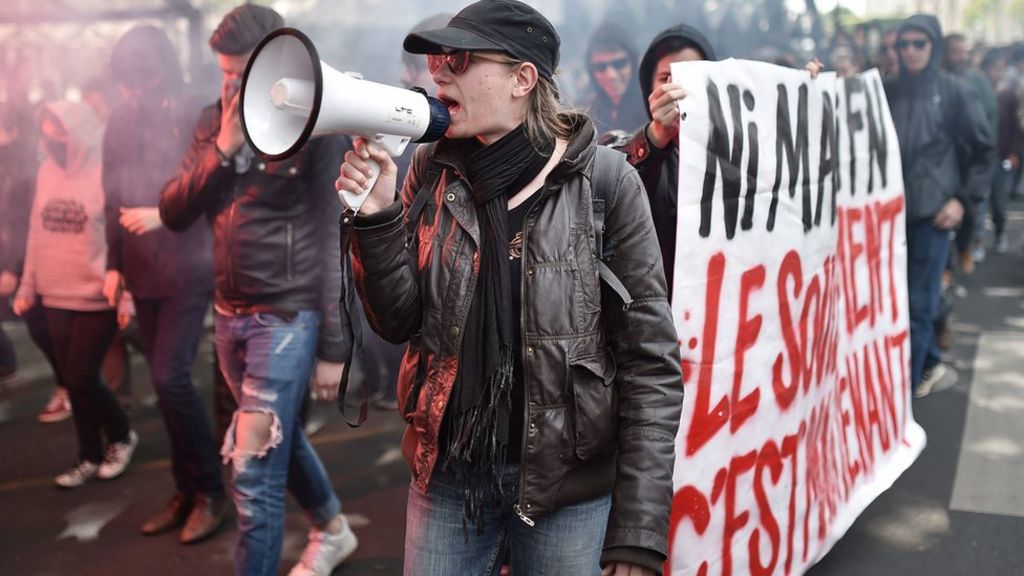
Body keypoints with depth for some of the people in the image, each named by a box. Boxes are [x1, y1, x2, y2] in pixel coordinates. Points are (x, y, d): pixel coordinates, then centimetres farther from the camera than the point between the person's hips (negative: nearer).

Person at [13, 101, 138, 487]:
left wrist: (127, 292, -18)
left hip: (97, 298, -6)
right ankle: (90, 457, 26)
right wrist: (27, 286, 13)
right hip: (56, 298, 6)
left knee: (81, 378, -4)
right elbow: (37, 233, 12)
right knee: (71, 380, 11)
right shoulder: (47, 172, 6)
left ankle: (122, 435, 22)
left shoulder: (105, 173, -13)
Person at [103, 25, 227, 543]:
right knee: (165, 381, 9)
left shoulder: (193, 118, -10)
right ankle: (187, 490, 21)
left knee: (170, 378, -11)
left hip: (187, 269, -5)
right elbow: (114, 199, 12)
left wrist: (164, 214, -21)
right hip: (143, 272, 6)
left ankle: (210, 491, 5)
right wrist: (114, 263, 9)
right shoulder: (119, 121, 5)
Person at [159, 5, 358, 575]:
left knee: (254, 472, -7)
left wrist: (334, 345, -12)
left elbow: (337, 239, -10)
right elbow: (174, 213, 0)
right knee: (281, 439, 23)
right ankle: (333, 528, 47)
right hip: (230, 313, 7)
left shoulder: (317, 125, -11)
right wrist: (223, 150, -16)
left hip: (289, 315, -7)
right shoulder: (213, 122, 7)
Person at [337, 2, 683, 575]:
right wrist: (376, 216, -15)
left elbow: (651, 359, -10)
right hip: (447, 471, 3)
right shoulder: (432, 171, 0)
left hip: (571, 484, -3)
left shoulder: (603, 180, -11)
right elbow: (401, 322, 1)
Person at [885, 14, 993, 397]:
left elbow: (982, 150, 4)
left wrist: (963, 198, -3)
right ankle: (929, 365, 29)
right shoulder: (887, 91, 8)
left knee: (918, 303, -4)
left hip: (932, 212, -3)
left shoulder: (953, 93, 1)